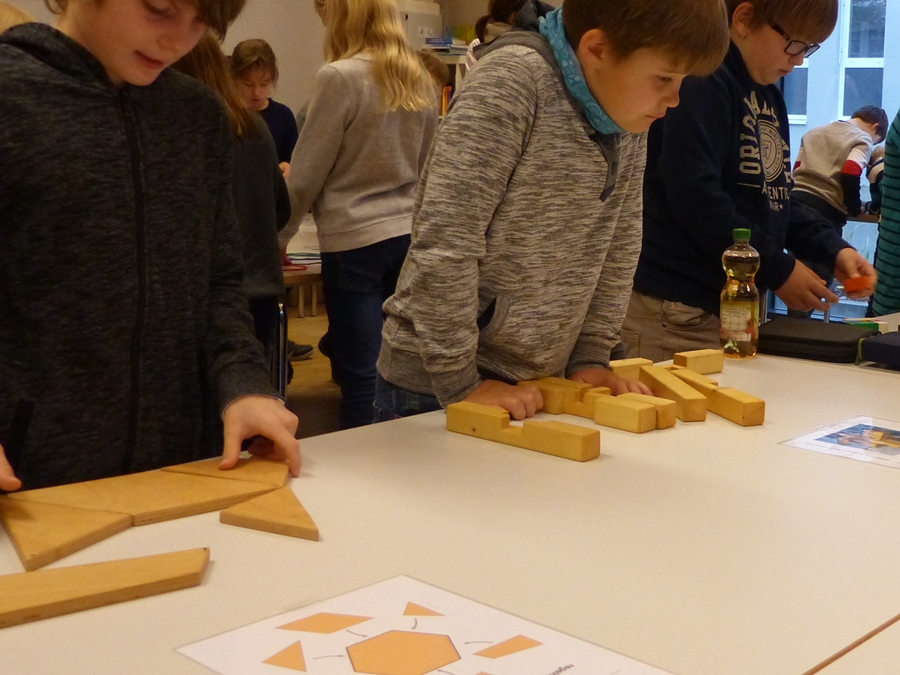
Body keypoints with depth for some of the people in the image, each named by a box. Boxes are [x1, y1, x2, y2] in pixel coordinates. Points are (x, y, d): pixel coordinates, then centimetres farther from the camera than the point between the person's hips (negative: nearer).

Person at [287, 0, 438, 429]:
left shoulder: (340, 77, -10)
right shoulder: (419, 80, 8)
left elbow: (306, 175, -6)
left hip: (355, 241, -6)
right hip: (411, 236, 6)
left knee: (360, 374, -1)